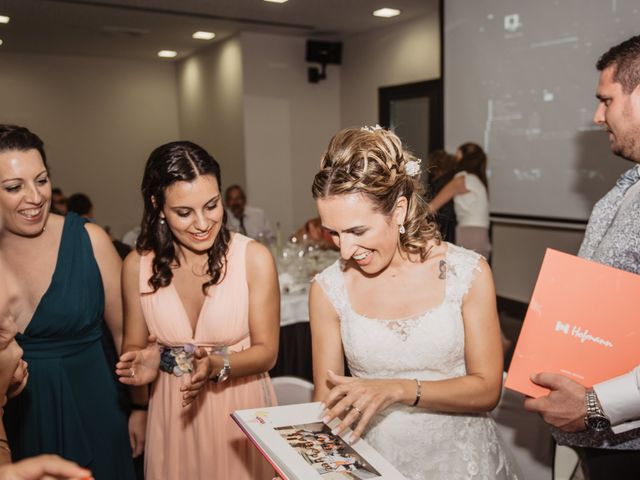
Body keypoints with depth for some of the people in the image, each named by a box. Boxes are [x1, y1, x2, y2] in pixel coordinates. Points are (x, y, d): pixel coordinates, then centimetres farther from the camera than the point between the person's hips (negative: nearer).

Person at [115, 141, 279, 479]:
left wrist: (218, 366, -26)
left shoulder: (254, 258, -16)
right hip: (173, 415, 2)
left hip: (242, 410, -1)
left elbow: (266, 351, -8)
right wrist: (144, 363, -17)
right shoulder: (137, 266, -9)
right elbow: (134, 346, 5)